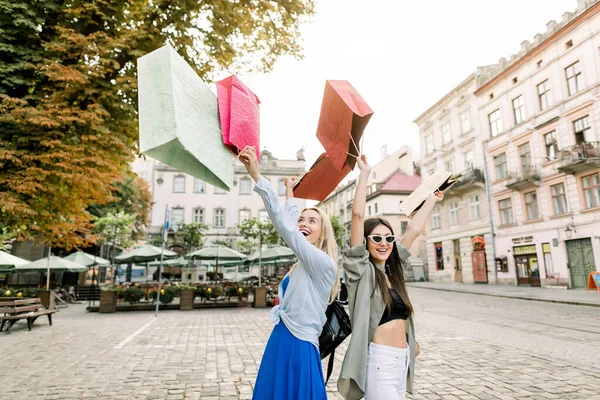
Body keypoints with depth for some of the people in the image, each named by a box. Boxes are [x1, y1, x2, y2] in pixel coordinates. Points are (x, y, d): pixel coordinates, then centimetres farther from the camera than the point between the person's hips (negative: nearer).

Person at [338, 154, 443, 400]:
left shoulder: (391, 270, 9)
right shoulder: (362, 269, -7)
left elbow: (414, 229, 17)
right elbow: (357, 216, -15)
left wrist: (432, 200, 25)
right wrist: (364, 173, -11)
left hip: (402, 360, 7)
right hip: (379, 361, -7)